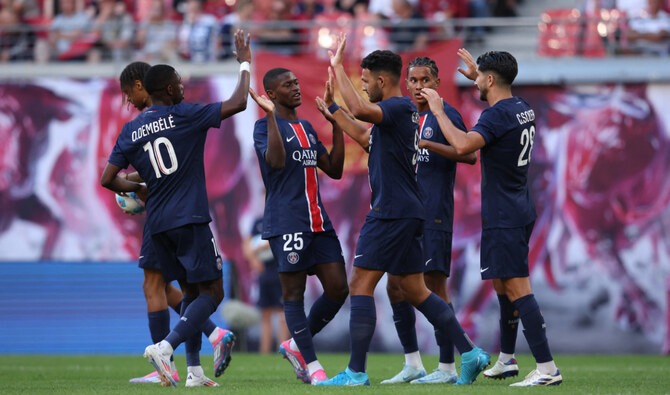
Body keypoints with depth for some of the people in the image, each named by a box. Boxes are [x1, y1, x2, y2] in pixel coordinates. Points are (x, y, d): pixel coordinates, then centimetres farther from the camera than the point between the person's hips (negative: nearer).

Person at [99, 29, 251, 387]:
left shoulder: (130, 131, 8)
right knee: (212, 292, -3)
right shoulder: (184, 116, -6)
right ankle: (165, 347, -22)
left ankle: (193, 370, 10)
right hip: (190, 219, -6)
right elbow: (237, 104, -7)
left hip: (158, 224, 6)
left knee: (191, 292, 16)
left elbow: (108, 179, 6)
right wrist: (245, 63, 6)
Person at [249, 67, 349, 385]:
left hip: (318, 222, 8)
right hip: (286, 224, -7)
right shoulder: (265, 126, -3)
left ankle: (296, 345, 18)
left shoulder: (307, 128, 19)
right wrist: (271, 115, -22)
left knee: (337, 288, 1)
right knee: (294, 292, -3)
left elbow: (334, 170, 18)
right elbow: (276, 161, -22)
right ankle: (311, 366, 2)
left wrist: (337, 125, 14)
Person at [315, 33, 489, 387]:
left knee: (360, 284, -8)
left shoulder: (400, 107, -12)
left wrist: (337, 67, -22)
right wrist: (332, 109, 35)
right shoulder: (395, 112, 18)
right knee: (414, 290, 13)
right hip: (403, 212, 10)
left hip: (393, 212, -10)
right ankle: (470, 353, 11)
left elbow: (360, 109, -30)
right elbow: (365, 138, 34)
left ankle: (356, 373, -10)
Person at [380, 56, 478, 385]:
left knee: (435, 286, -8)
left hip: (433, 217, -8)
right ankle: (413, 364, 14)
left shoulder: (445, 115, -6)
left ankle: (447, 367, -3)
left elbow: (469, 154, -19)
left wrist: (427, 144, -25)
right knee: (395, 286, 7)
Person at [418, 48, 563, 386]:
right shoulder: (523, 109, 11)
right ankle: (506, 361, 28)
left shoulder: (497, 115, -18)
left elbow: (463, 145, -33)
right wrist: (477, 76, 41)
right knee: (503, 285, 20)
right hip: (519, 211, 10)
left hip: (503, 217, -10)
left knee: (516, 288, -12)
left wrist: (438, 111, -22)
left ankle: (547, 368, -18)